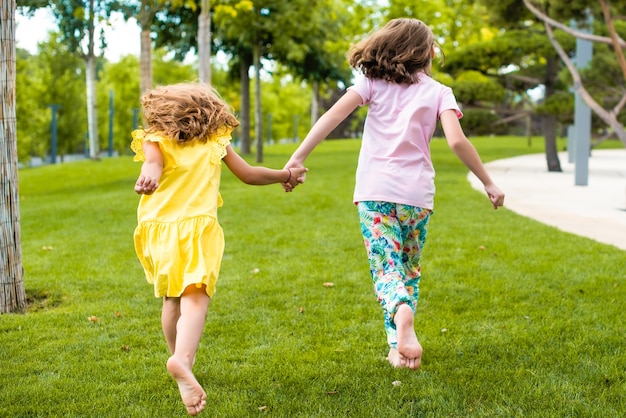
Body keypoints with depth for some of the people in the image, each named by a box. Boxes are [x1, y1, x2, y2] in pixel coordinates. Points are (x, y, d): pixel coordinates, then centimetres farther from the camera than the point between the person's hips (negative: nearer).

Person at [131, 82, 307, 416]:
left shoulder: (155, 142, 9)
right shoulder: (216, 141, 15)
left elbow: (152, 165, -15)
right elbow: (249, 175, 18)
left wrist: (146, 180, -36)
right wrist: (284, 175, 34)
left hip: (158, 228, 2)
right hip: (196, 227, -2)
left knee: (171, 299, 21)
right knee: (195, 298, -16)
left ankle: (179, 356, 36)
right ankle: (182, 359, -40)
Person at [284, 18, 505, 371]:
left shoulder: (372, 81, 9)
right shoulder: (438, 92, 6)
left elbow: (334, 115, -4)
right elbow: (457, 141, -8)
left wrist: (299, 158, -6)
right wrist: (489, 183, 1)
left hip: (374, 193, 0)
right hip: (417, 196, 0)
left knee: (387, 269, -2)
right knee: (409, 270, 17)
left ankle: (401, 313, -33)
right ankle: (400, 346, 15)